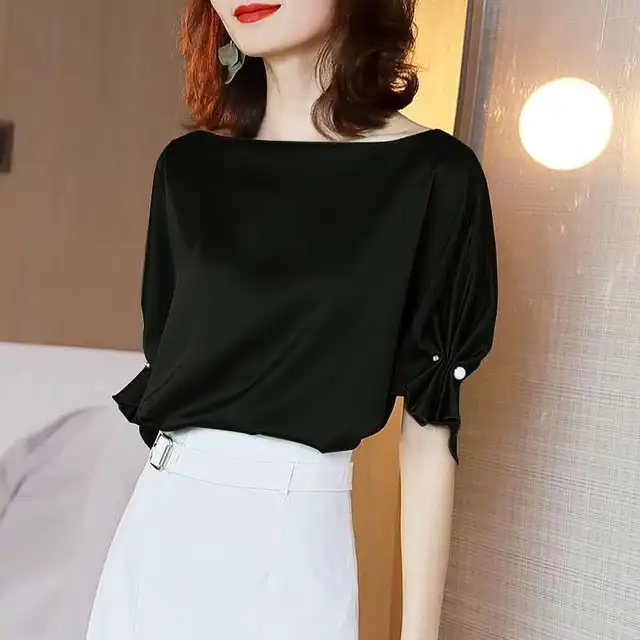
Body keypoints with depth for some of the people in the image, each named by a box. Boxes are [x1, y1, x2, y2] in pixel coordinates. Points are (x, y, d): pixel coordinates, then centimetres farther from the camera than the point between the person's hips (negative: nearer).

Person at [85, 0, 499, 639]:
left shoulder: (432, 174, -8)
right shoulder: (188, 164, 4)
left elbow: (429, 421, -7)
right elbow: (165, 350, 11)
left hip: (289, 541, -4)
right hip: (156, 530, 4)